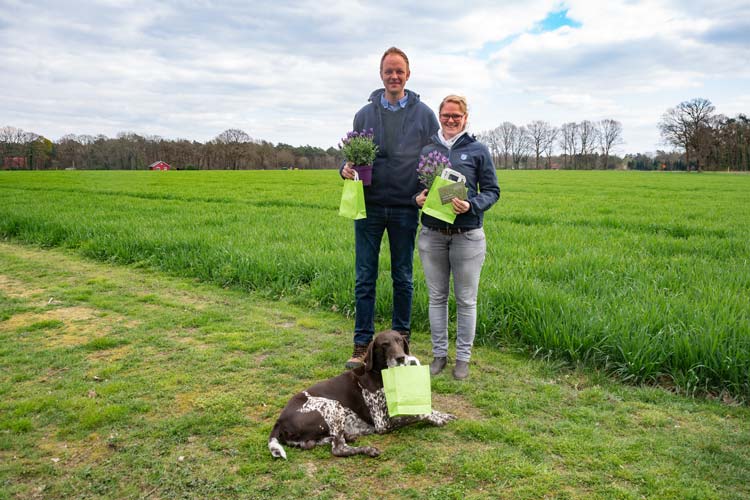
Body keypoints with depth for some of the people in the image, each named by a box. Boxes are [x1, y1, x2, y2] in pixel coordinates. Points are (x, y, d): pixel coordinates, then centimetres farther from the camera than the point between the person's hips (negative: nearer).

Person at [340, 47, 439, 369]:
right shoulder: (365, 114, 9)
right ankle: (362, 345, 11)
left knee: (403, 278, 9)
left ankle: (400, 339, 24)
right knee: (365, 279, 2)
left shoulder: (424, 114, 5)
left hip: (405, 209, -1)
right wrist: (347, 169, -8)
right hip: (369, 207, 1)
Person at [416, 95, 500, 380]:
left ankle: (463, 357, 20)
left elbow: (492, 191, 2)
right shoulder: (426, 150, 8)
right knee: (437, 298, 10)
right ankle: (439, 354, 24)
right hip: (432, 235, 2)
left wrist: (471, 206, -16)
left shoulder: (478, 150, 2)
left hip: (467, 236, -2)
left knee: (466, 300, 6)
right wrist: (417, 198, -8)